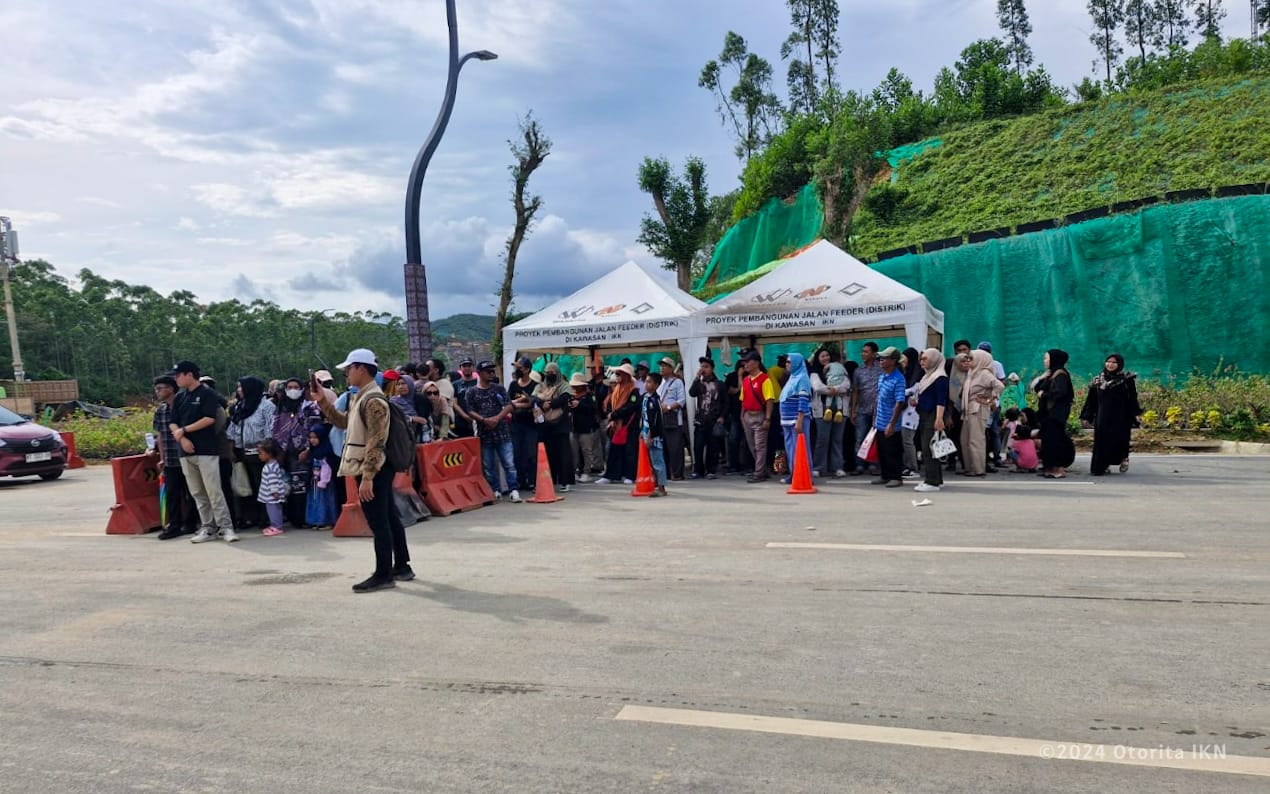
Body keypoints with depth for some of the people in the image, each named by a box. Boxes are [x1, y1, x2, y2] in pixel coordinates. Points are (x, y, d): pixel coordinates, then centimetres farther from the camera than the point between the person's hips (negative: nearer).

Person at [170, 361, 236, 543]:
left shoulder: (207, 393, -3)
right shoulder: (179, 397, 15)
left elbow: (209, 419, -13)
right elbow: (173, 423, 11)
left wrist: (184, 429, -10)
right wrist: (182, 438, -8)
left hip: (206, 451, -7)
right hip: (186, 452, 7)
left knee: (214, 491, -9)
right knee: (197, 493, 8)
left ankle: (226, 527, -6)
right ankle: (208, 528, 13)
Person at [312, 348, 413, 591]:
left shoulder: (373, 400, -18)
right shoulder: (362, 397, 14)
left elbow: (375, 442, -23)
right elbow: (344, 422, 27)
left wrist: (367, 477, -26)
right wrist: (323, 401, 18)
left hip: (373, 470, -10)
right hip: (375, 470, 10)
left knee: (378, 522, -4)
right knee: (389, 518, 14)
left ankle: (383, 575, 3)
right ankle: (402, 566, 23)